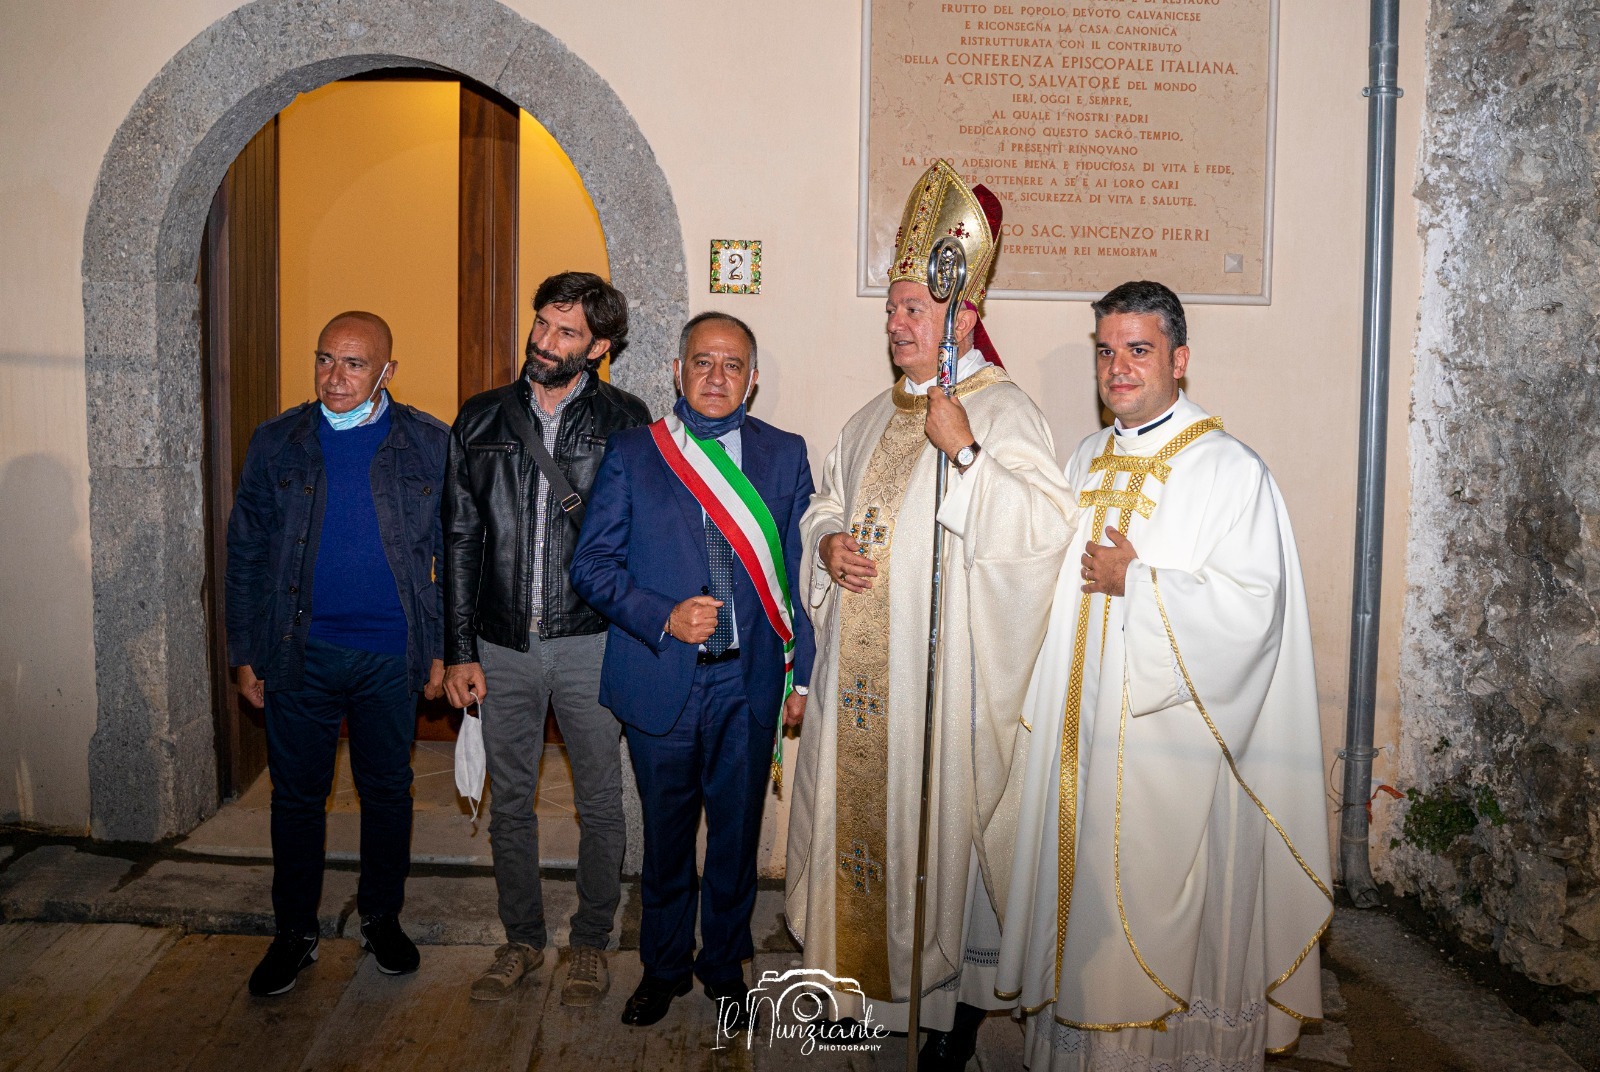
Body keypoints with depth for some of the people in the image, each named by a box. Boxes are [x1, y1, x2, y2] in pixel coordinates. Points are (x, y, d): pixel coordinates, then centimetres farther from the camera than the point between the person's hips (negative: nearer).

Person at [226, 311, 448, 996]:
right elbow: (246, 553, 5)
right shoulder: (276, 442, 1)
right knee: (297, 796, 11)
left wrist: (444, 649, -1)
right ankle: (294, 932, 28)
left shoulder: (429, 445, -2)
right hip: (299, 656, 1)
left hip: (392, 656, -1)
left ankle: (382, 918, 31)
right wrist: (244, 654, 3)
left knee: (387, 791, 12)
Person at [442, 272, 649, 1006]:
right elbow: (460, 540, 6)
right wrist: (459, 651, 2)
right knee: (509, 802, 13)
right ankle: (522, 939, 32)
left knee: (600, 804, 8)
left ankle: (591, 943, 27)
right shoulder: (481, 420, 6)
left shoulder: (624, 421, -1)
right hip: (503, 646, 3)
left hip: (591, 643, -2)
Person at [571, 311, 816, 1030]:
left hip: (750, 682, 1)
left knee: (736, 836, 13)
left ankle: (724, 967, 35)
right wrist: (664, 618, -15)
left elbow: (800, 571, 4)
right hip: (660, 680, 0)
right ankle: (664, 966, 36)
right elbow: (593, 563, -1)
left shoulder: (785, 454, 5)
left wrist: (801, 673, 1)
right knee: (665, 837, 14)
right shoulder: (631, 454, 2)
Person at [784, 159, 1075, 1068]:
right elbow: (826, 506, 24)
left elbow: (1047, 527, -18)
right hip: (863, 666, 7)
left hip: (945, 667, -7)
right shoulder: (875, 417, 16)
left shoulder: (1003, 409, -7)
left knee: (944, 815, 0)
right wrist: (828, 544, 1)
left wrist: (965, 451, -25)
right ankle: (872, 966, 30)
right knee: (864, 804, 12)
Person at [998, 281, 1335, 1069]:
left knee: (1167, 908, 3)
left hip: (1174, 733, -6)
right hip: (1084, 729, 6)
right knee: (1086, 895, 13)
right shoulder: (1086, 464, 12)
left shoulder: (1230, 470, -8)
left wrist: (1134, 582, -15)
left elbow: (1249, 607, -17)